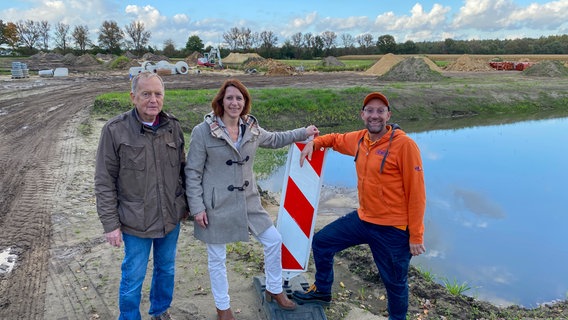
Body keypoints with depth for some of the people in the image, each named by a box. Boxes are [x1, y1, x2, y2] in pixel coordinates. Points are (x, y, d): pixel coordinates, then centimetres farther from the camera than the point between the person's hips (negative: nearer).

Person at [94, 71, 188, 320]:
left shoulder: (173, 127, -1)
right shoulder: (115, 130, -13)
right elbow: (104, 182, -10)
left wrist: (185, 204, 11)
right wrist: (110, 224, -10)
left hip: (171, 218, 4)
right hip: (136, 223, -4)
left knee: (166, 269, 21)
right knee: (133, 278, 10)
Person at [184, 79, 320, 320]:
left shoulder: (251, 128, 1)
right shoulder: (203, 131, -14)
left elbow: (274, 139, 22)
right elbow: (192, 172, -11)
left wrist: (303, 133, 20)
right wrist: (197, 207, -14)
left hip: (247, 201, 6)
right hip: (216, 205, -5)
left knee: (273, 240, 11)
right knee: (217, 258, 10)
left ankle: (274, 291, 35)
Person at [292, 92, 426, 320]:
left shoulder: (404, 144, -19)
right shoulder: (359, 139, 1)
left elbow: (416, 193, -16)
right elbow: (337, 139, 24)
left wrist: (415, 235, -14)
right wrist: (313, 143, 4)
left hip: (393, 229, -6)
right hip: (362, 219, 7)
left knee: (395, 282, 11)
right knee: (321, 242, 14)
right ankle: (322, 291, 37)